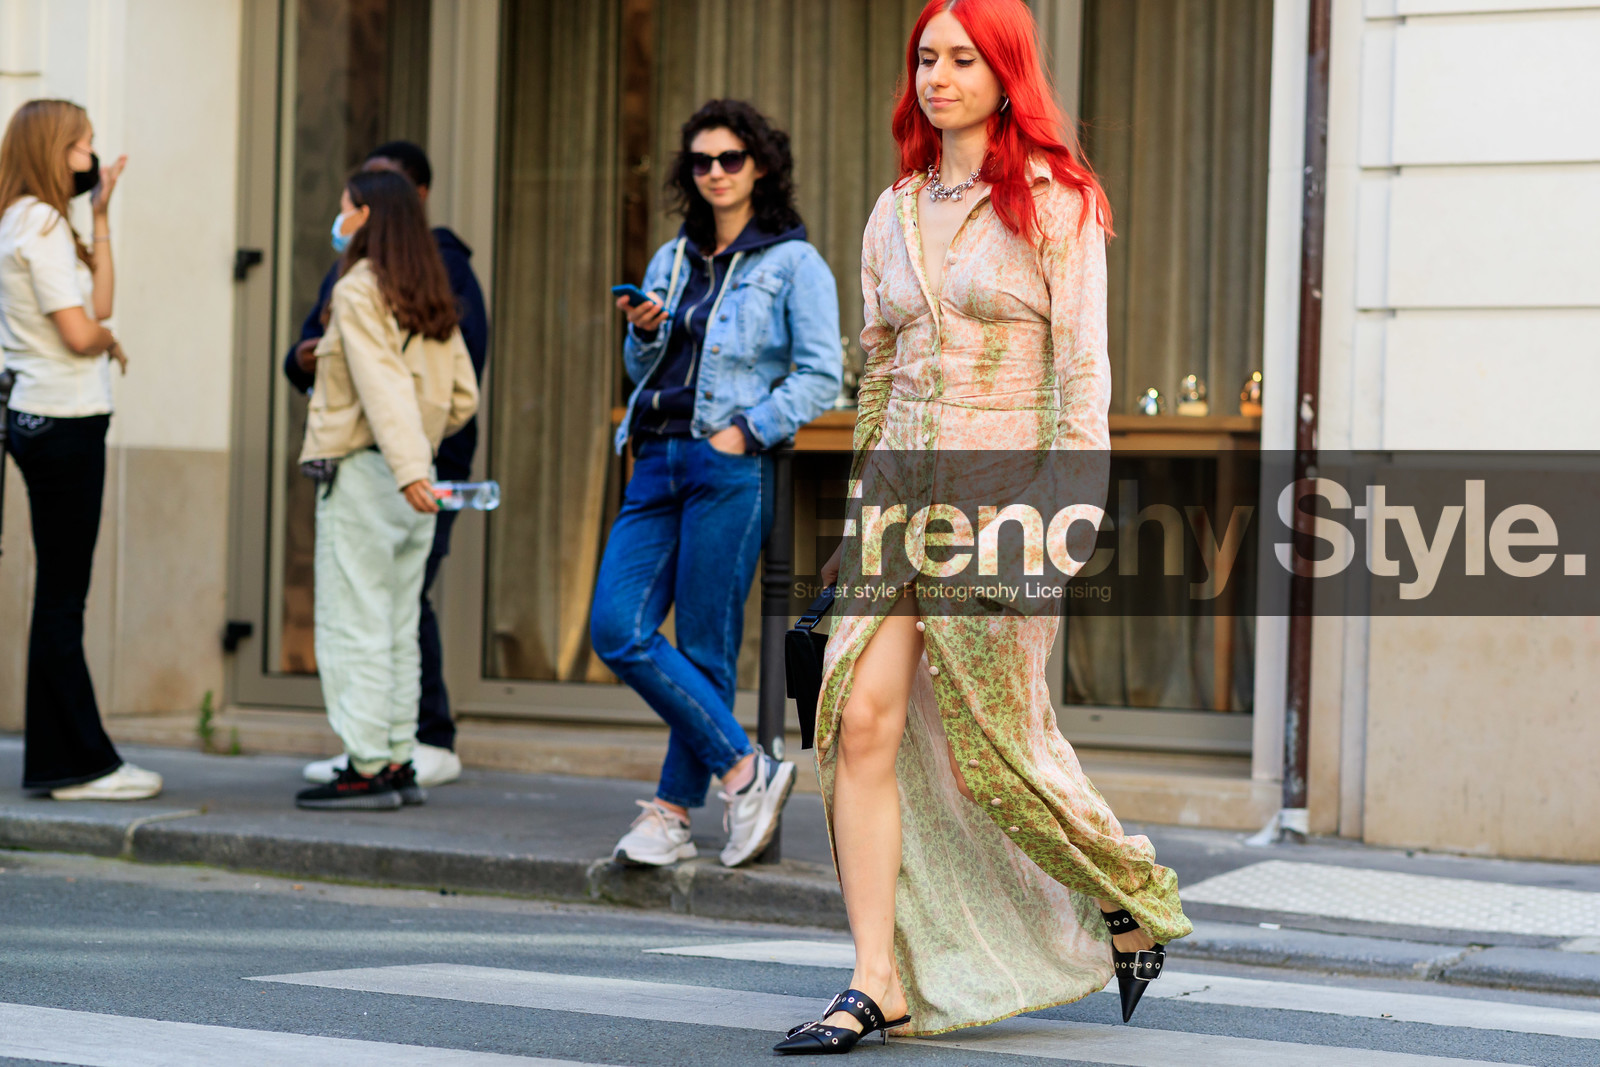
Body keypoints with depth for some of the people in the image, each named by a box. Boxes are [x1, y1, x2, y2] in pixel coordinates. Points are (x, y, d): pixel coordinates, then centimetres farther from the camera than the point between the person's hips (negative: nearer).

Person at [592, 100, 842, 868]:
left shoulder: (793, 263, 2)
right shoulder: (672, 258, 19)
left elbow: (822, 376, -4)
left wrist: (747, 430, -14)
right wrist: (643, 334, 3)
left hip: (729, 467, -6)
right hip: (657, 460, 6)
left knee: (705, 646, -5)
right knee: (617, 628, -7)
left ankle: (673, 812, 3)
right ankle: (743, 769, -1)